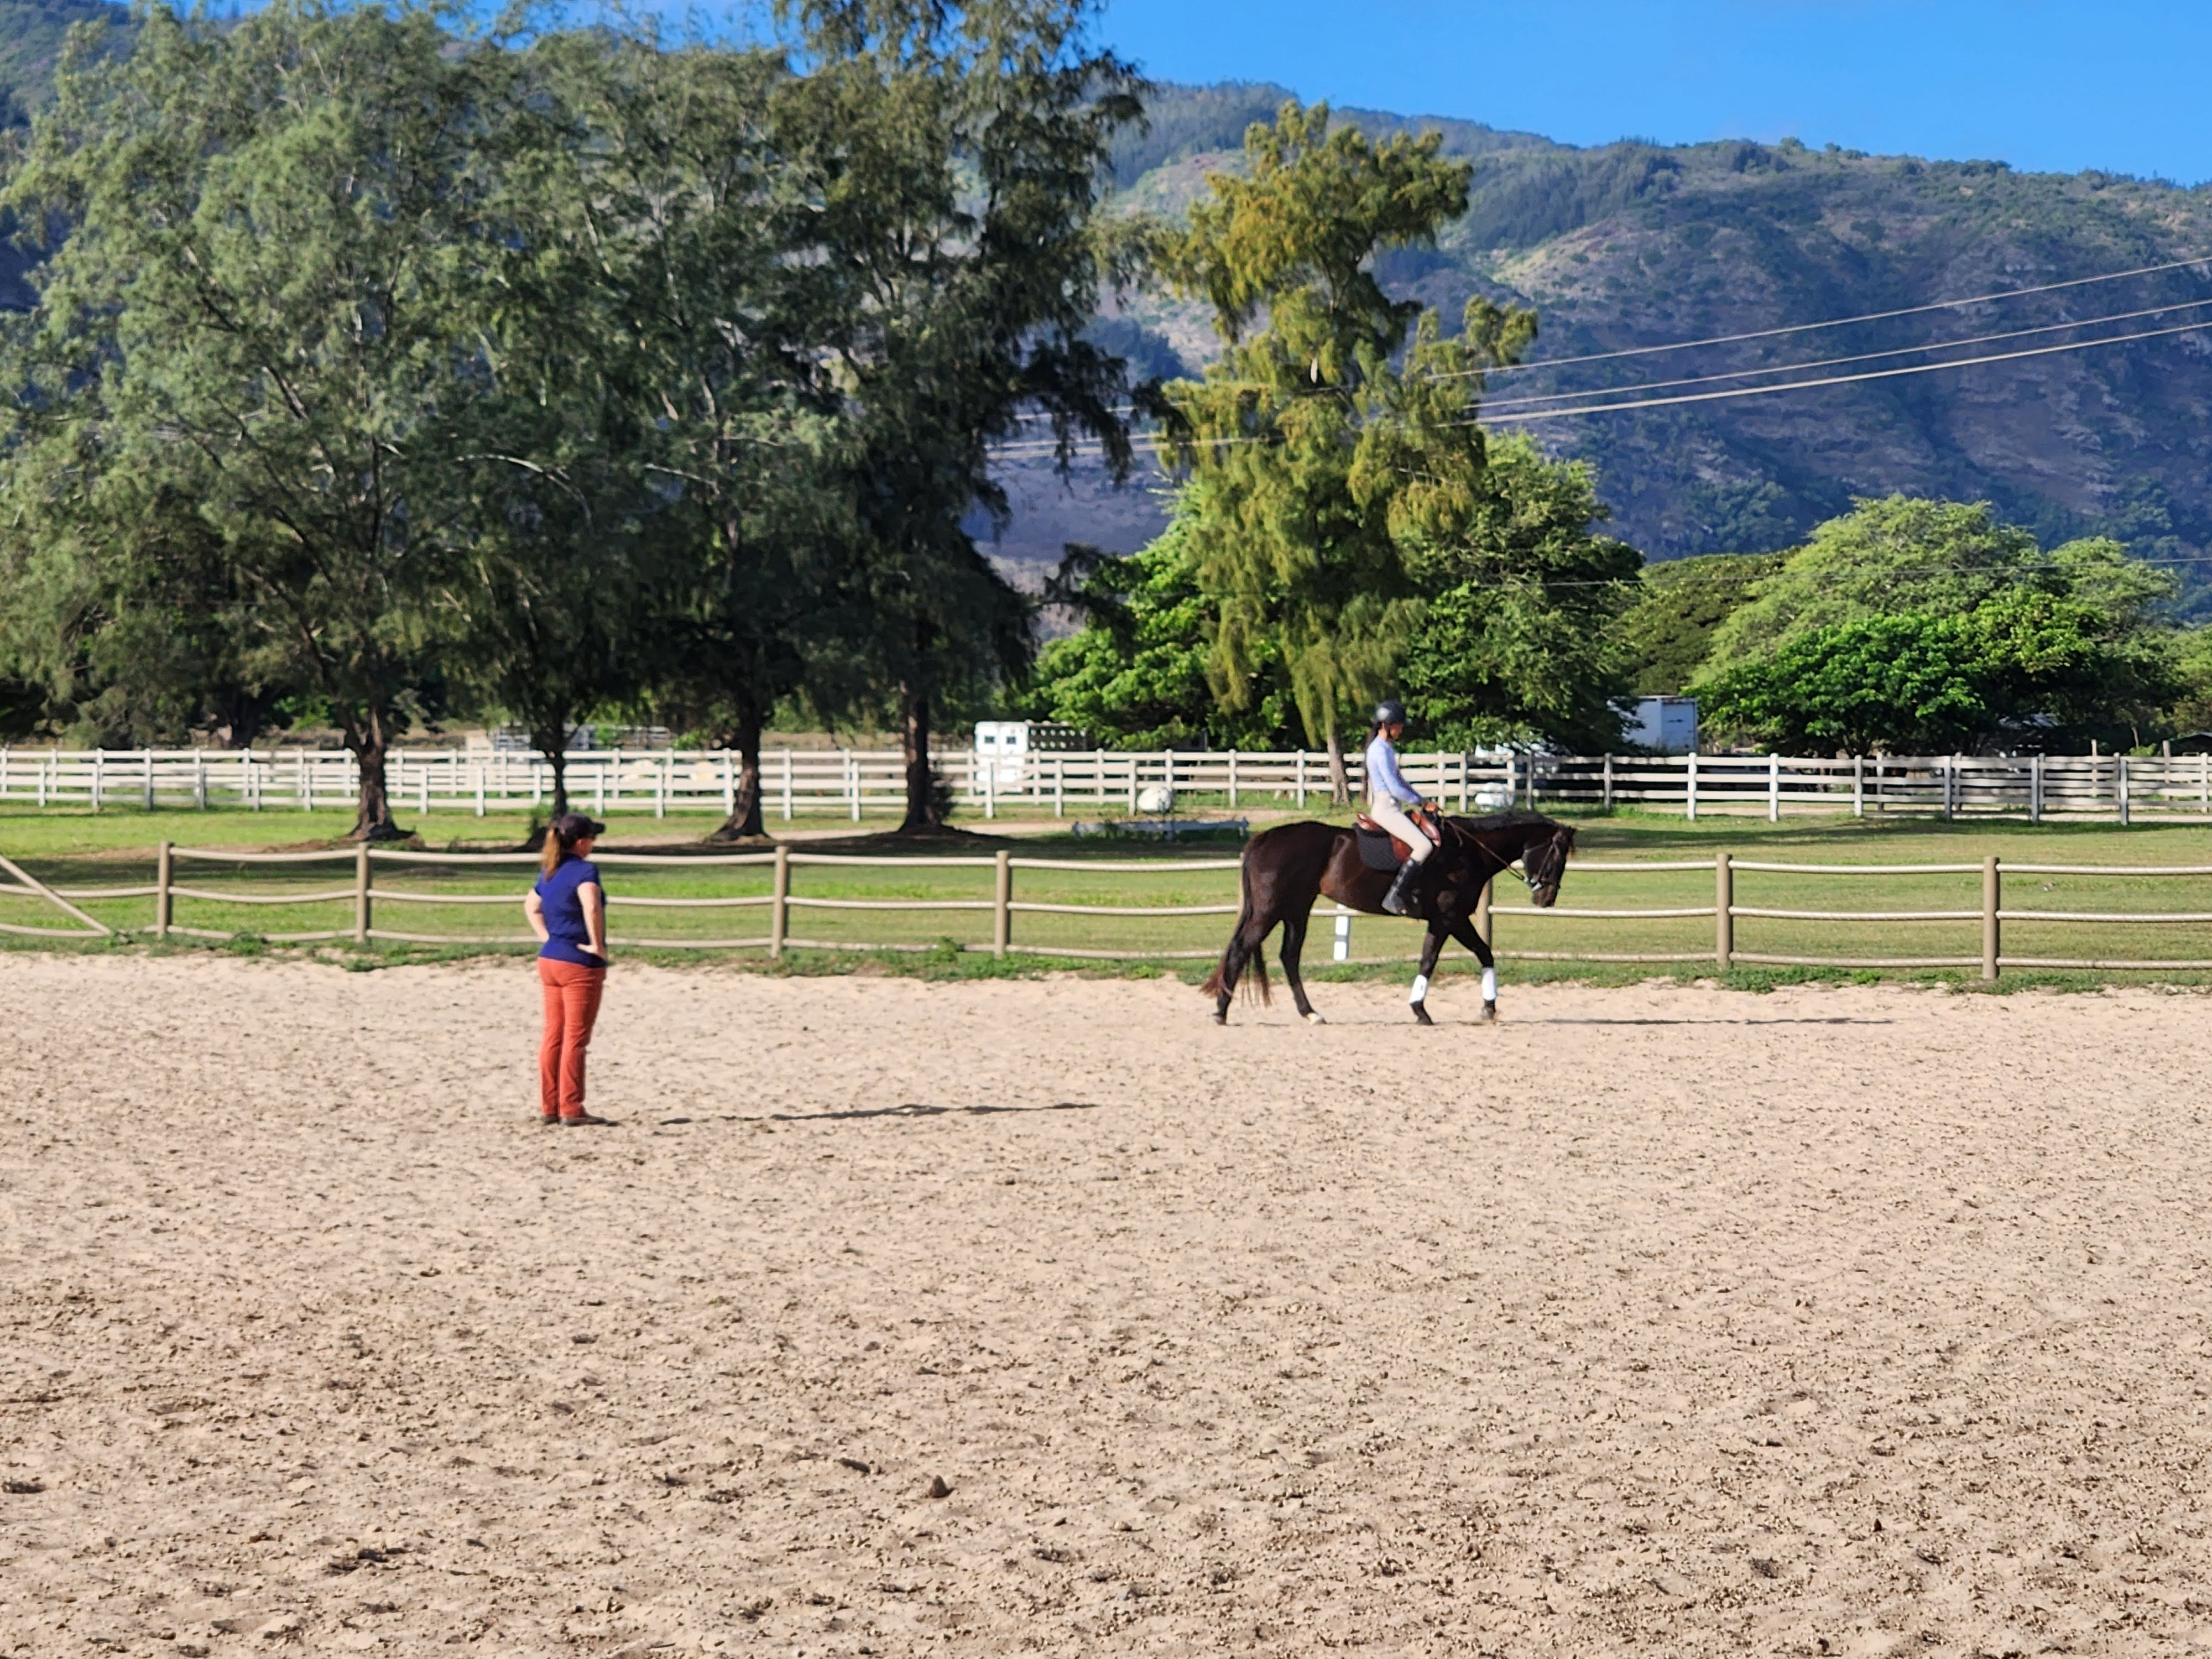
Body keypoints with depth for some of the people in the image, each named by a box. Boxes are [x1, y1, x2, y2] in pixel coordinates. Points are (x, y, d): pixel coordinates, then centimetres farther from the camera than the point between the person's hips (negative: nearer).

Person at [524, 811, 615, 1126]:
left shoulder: (549, 873, 11)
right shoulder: (585, 869, -15)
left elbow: (531, 906, 27)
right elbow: (591, 905, -33)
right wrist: (597, 944, -21)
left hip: (549, 959, 8)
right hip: (580, 964, -8)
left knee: (553, 1036, 12)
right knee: (575, 1039, -1)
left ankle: (548, 1107, 16)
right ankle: (571, 1109, 2)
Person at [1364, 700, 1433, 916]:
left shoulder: (1387, 748, 17)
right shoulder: (1380, 751, -16)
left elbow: (1400, 780, 24)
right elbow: (1395, 789, -19)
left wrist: (1420, 799, 13)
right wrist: (1421, 802, -8)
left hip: (1392, 807, 11)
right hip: (1385, 808, -11)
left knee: (1435, 835, 15)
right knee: (1424, 846, -21)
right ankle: (1394, 896, -22)